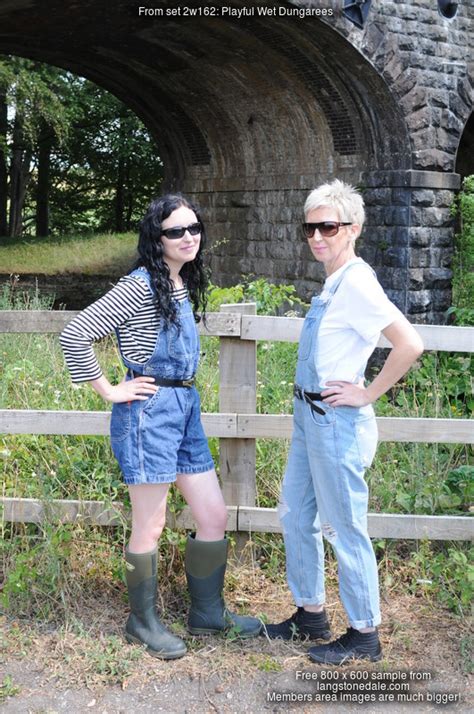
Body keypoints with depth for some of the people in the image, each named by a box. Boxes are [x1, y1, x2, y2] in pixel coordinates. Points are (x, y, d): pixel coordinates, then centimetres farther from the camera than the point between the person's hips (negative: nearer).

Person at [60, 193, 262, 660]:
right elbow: (74, 333, -18)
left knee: (214, 516, 11)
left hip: (185, 409, 8)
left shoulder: (184, 283, 12)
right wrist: (109, 391, -14)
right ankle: (142, 622, 21)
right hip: (149, 411, -8)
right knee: (150, 526, 3)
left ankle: (208, 613, 27)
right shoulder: (141, 285, -13)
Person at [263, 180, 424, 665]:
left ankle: (364, 634, 18)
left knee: (343, 529, 2)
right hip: (310, 416, 10)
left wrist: (367, 394, -19)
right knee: (296, 516, 17)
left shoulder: (355, 283, -18)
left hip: (337, 422, -10)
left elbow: (409, 344, -28)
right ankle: (310, 615, 32)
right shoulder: (332, 283, 10)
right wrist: (308, 406, 15)